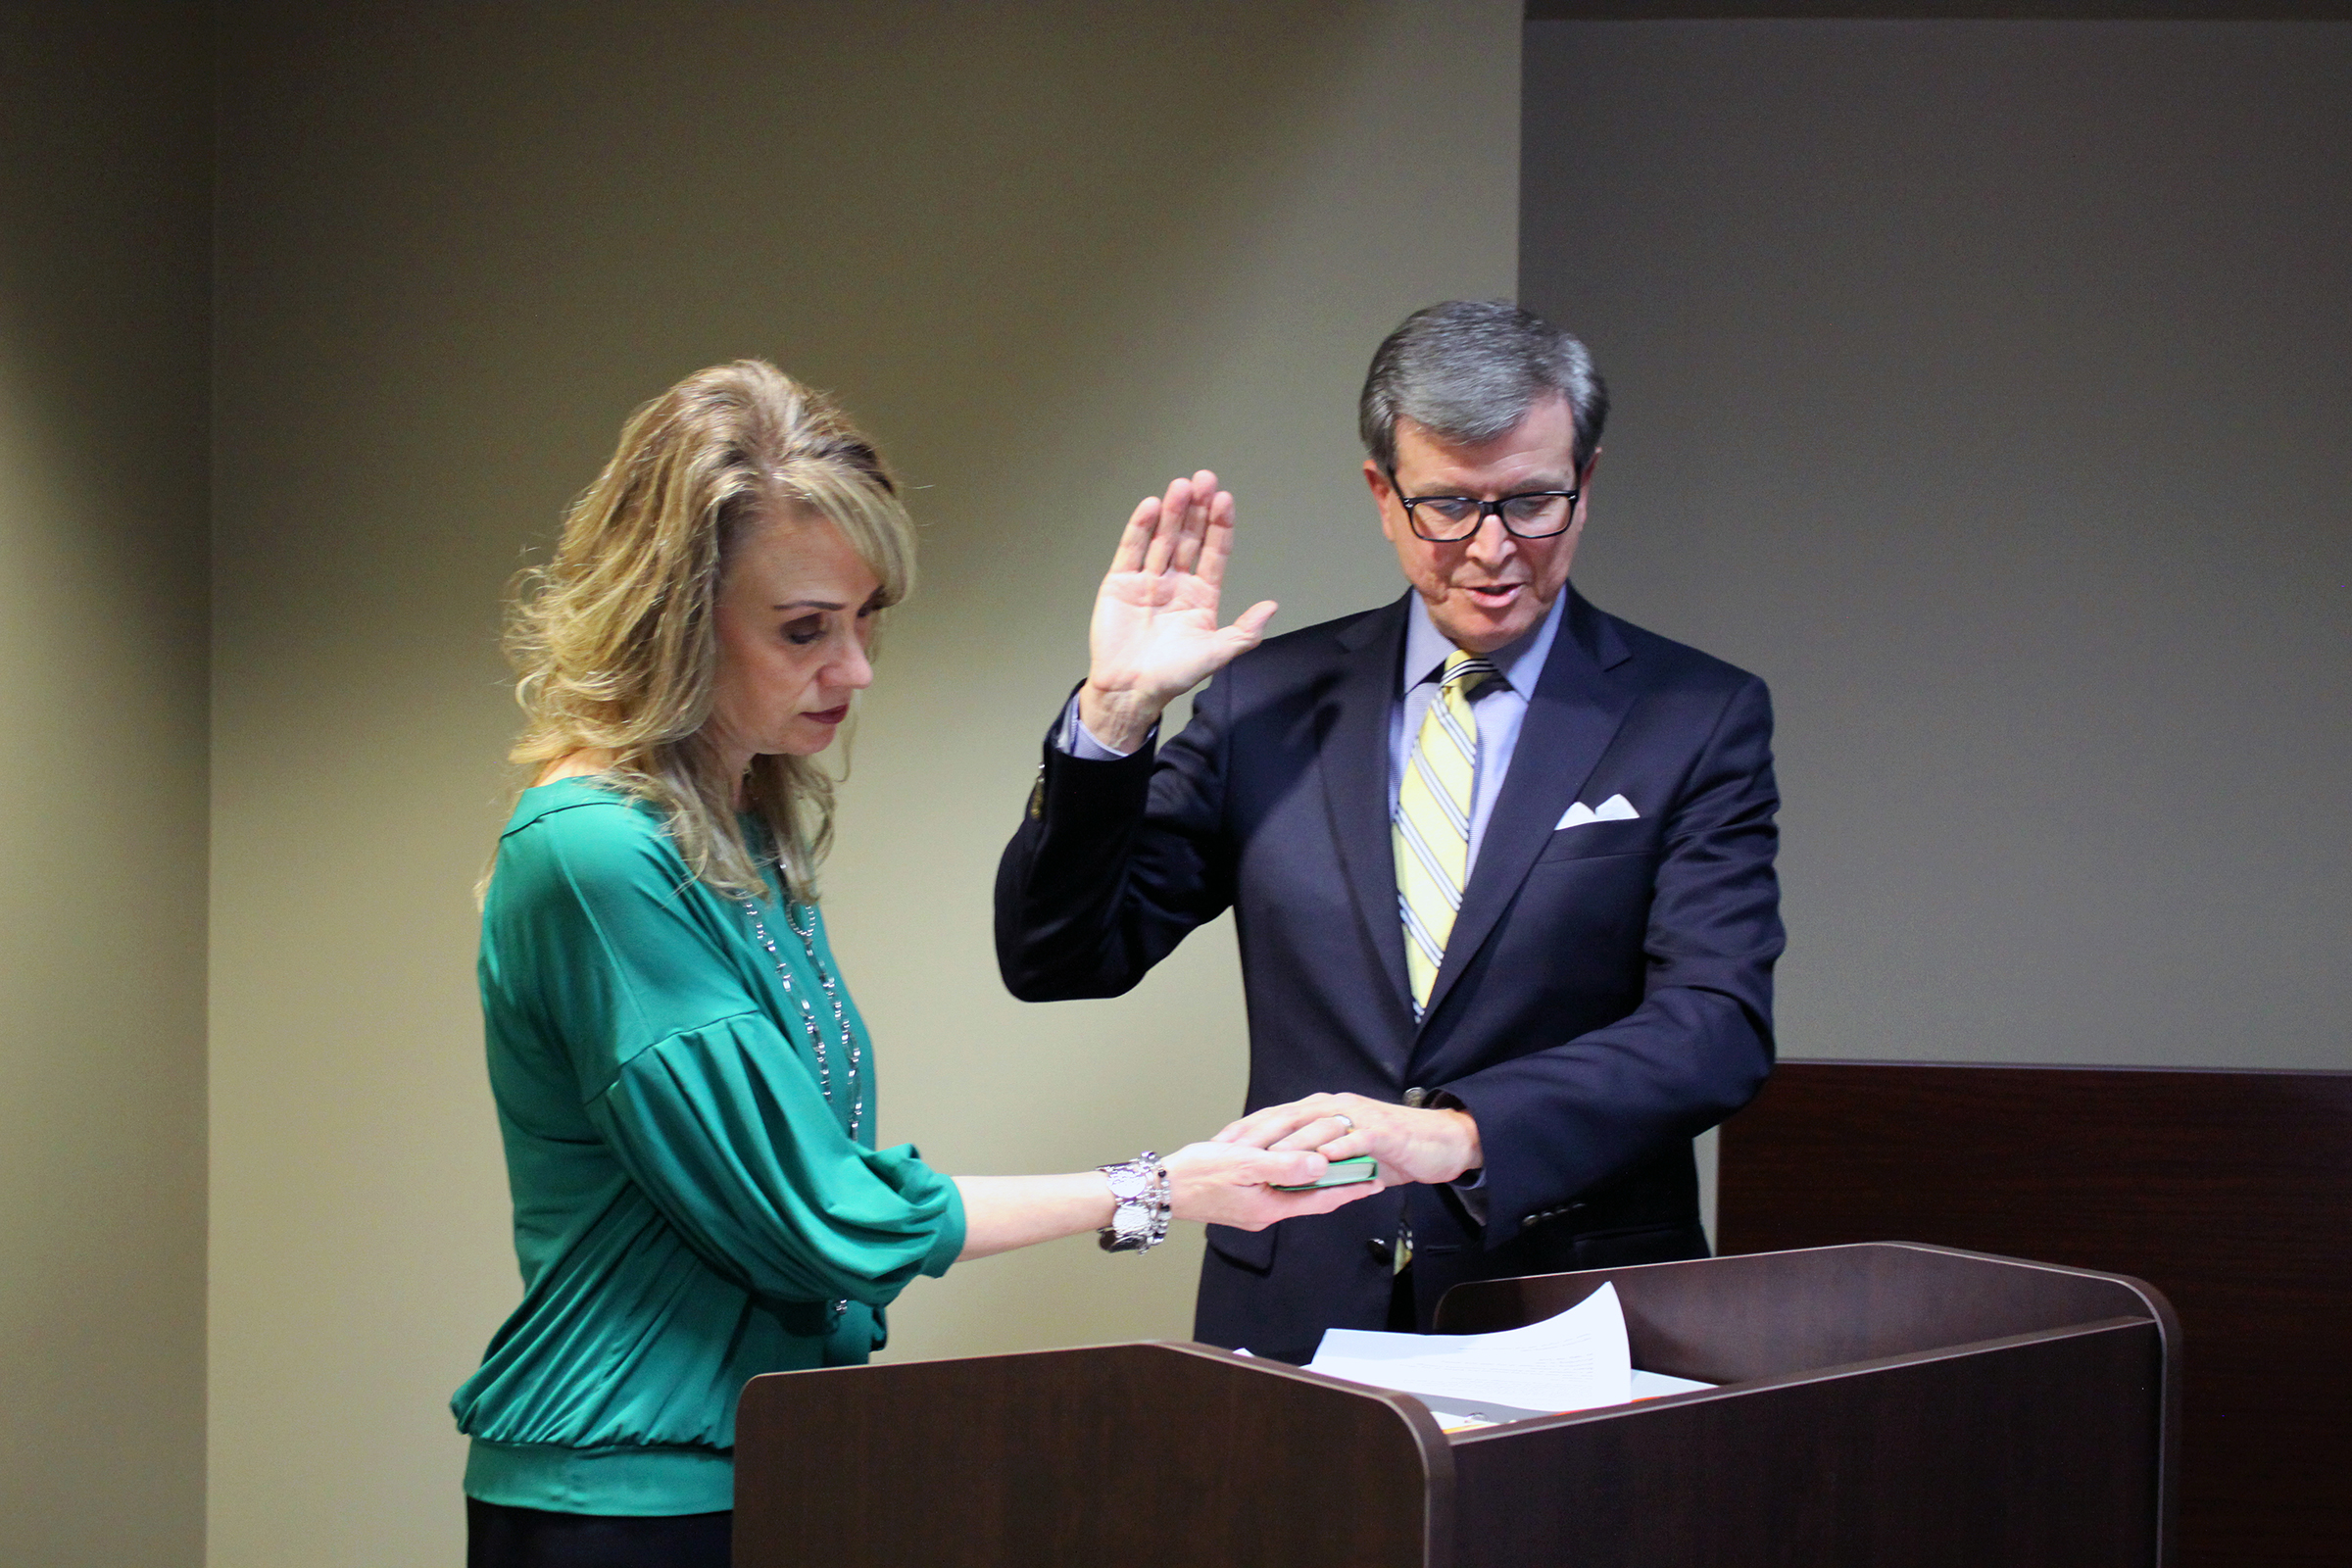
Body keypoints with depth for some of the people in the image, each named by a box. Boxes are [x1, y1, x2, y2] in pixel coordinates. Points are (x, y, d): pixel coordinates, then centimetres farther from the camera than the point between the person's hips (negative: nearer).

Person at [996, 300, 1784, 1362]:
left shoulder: (1700, 719, 3)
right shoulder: (1268, 700, 9)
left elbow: (1718, 1024, -9)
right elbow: (1057, 959, 7)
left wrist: (1454, 1133, -24)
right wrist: (1115, 712, -6)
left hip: (1574, 1314, -2)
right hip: (1297, 1314, 2)